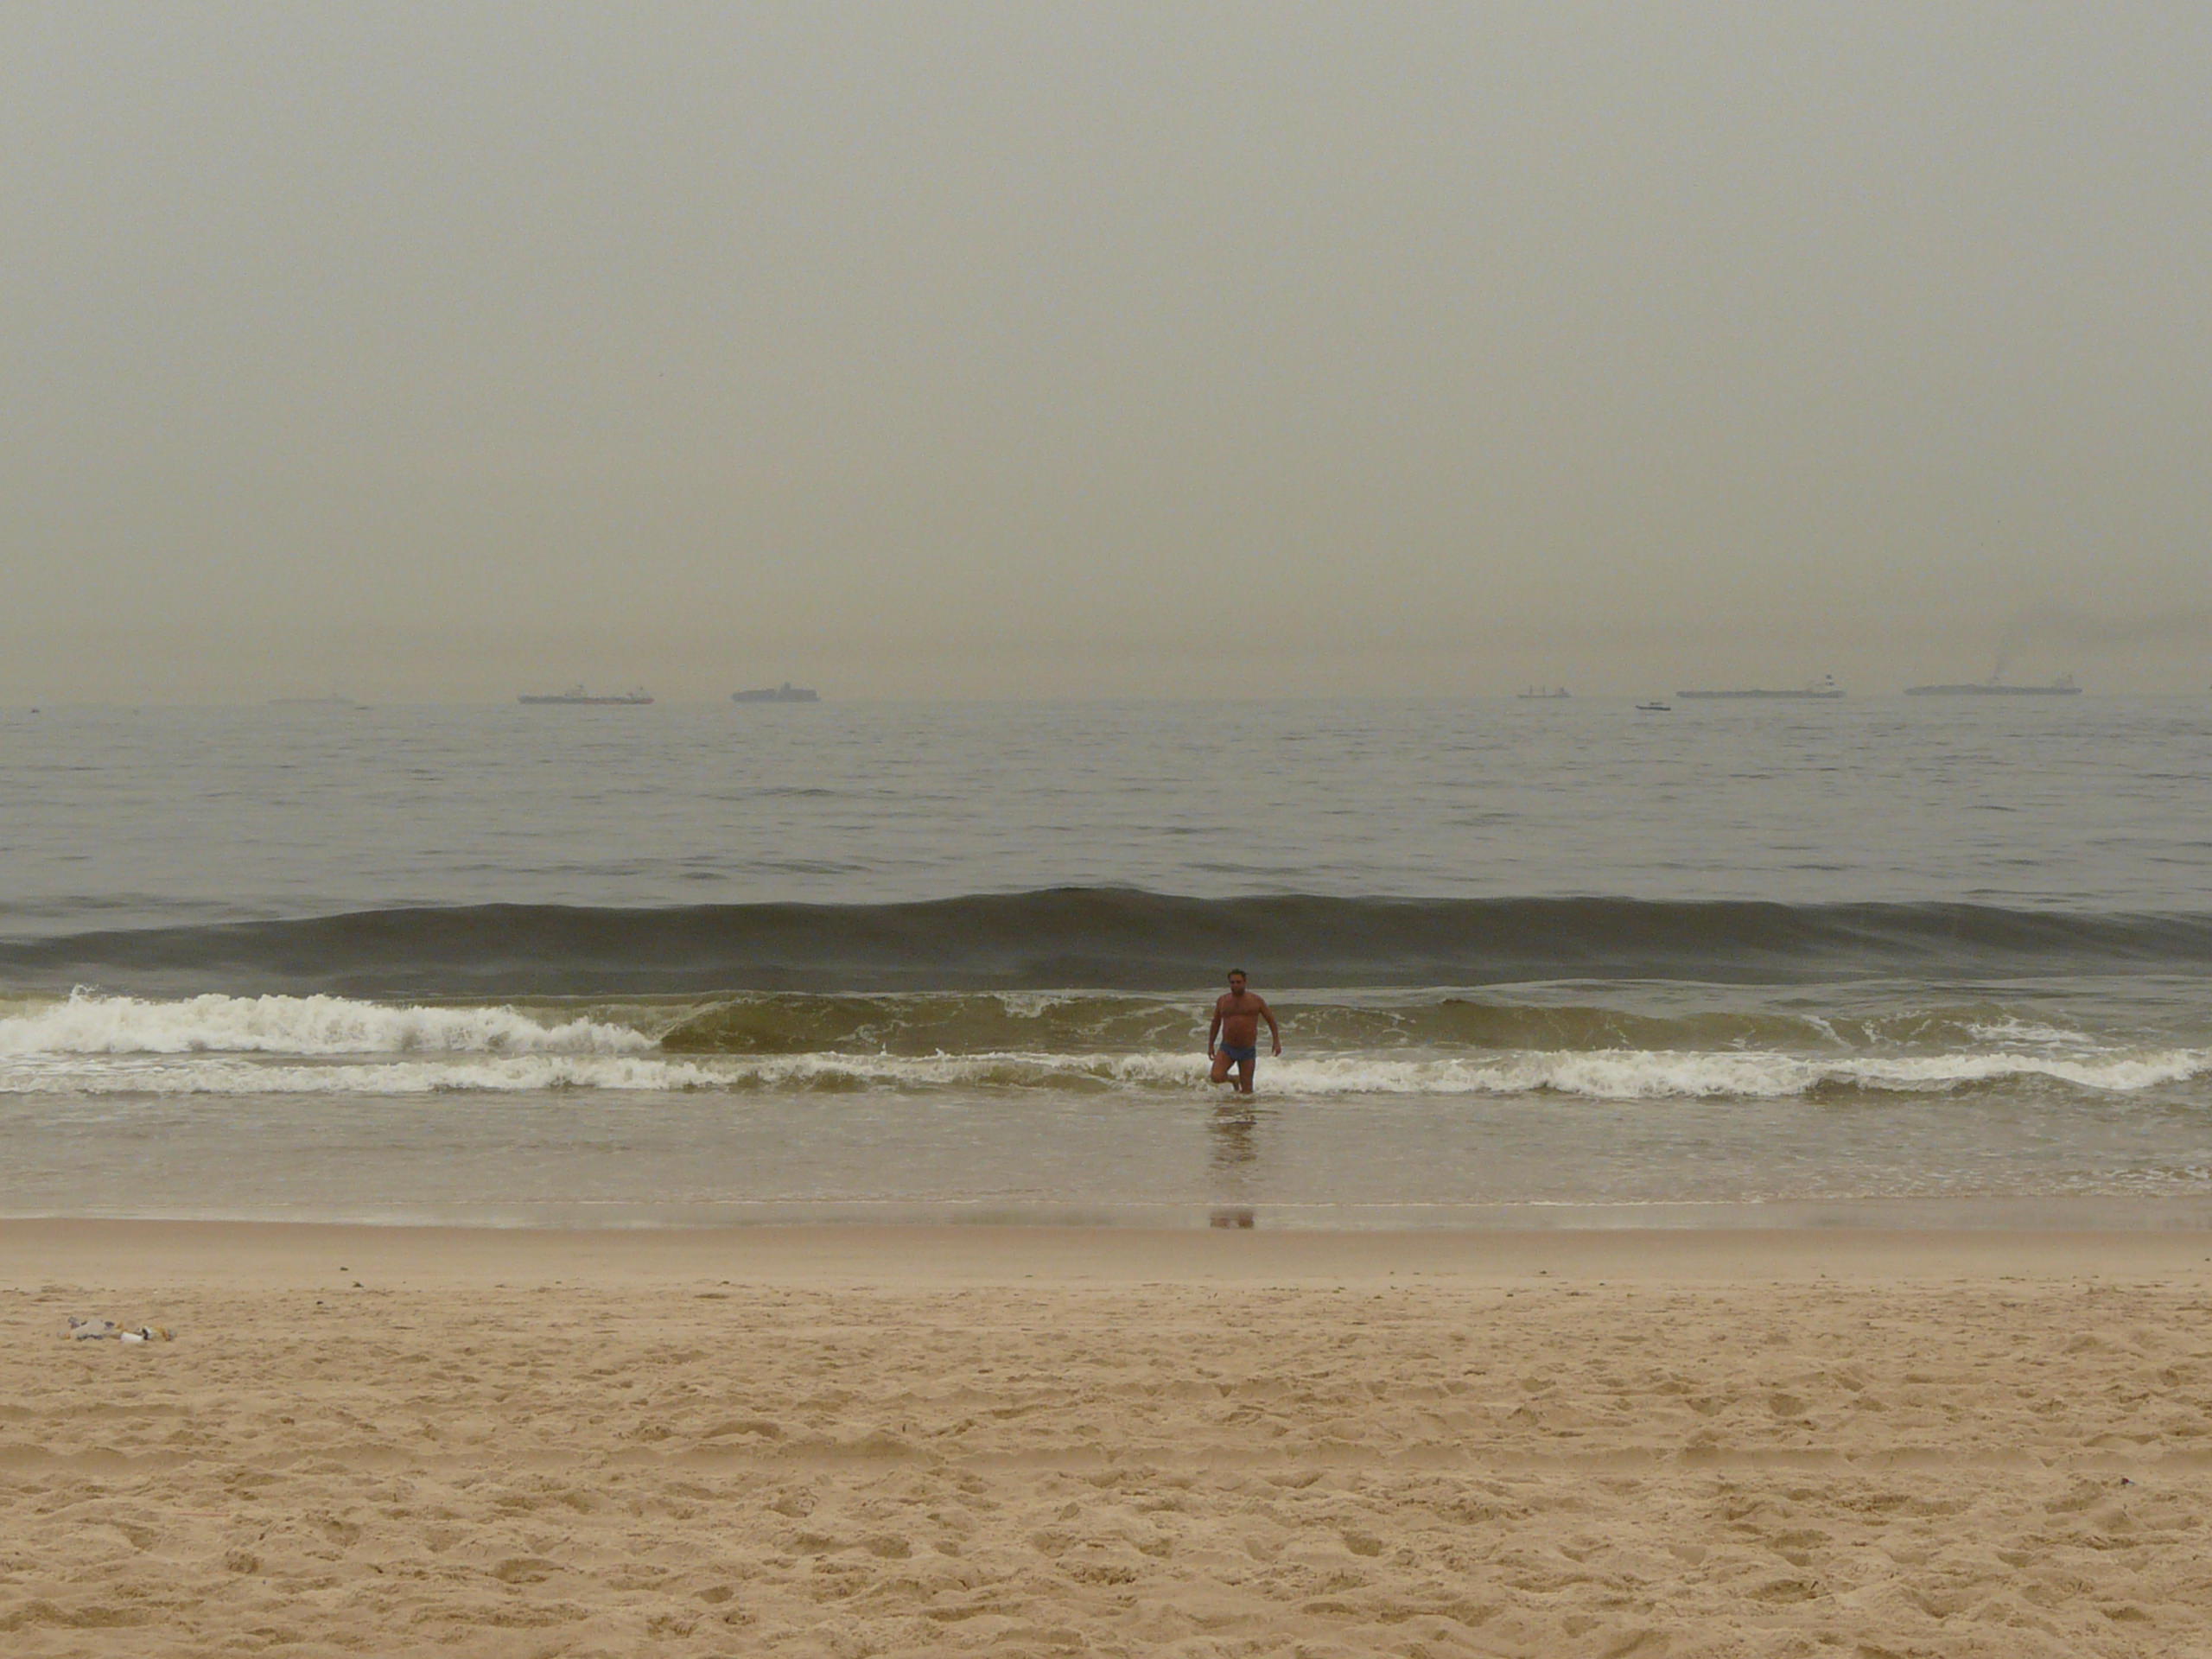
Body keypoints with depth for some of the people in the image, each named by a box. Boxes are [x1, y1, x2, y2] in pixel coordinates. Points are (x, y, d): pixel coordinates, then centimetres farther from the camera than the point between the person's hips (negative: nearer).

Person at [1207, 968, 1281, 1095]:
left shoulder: (1255, 1001, -1)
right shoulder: (1222, 1001, 5)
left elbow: (1271, 1020, 6)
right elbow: (1215, 1024, 16)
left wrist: (1277, 1042, -2)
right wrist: (1210, 1045, 14)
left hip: (1248, 1050, -2)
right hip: (1227, 1049, 2)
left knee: (1246, 1090, -3)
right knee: (1217, 1077, -17)